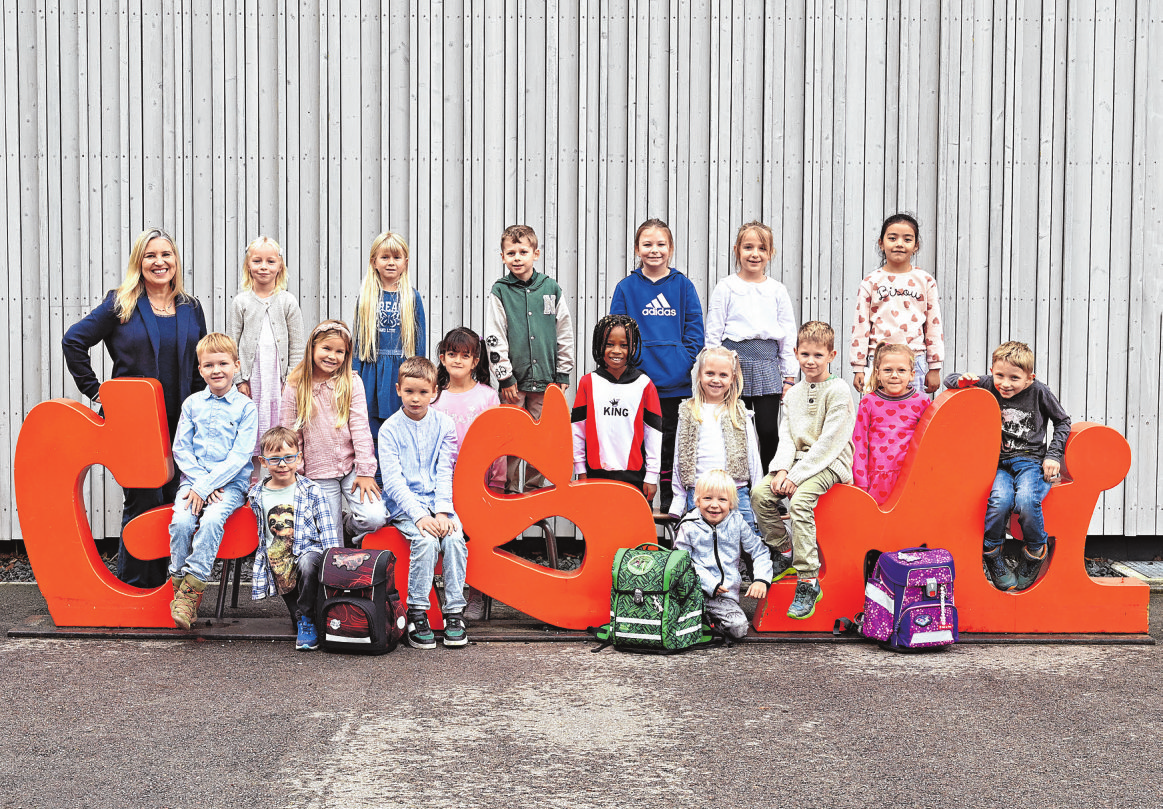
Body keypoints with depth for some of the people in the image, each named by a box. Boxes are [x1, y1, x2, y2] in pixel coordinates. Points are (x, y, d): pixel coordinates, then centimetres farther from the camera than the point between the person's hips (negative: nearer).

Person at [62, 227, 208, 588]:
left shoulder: (191, 308, 12)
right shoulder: (120, 304, 0)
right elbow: (73, 341, 0)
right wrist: (95, 390, -2)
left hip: (180, 423, 4)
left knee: (177, 501, 5)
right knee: (142, 503, -3)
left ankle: (169, 588, 15)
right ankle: (133, 587, 9)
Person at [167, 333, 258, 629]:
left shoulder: (246, 407, 0)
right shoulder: (192, 403, 10)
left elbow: (239, 457, -7)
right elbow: (180, 449, 7)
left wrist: (205, 486, -15)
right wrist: (200, 482, -8)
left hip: (231, 483, -2)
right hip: (194, 479, 3)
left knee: (211, 520, -31)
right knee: (181, 521, -26)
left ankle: (191, 588, -24)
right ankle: (179, 585, -11)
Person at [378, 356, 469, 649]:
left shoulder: (444, 425, 4)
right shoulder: (390, 429, -3)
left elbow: (444, 473, 1)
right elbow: (394, 481, -9)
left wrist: (442, 512, -13)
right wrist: (419, 515, -21)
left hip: (437, 502, 3)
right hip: (404, 506, -2)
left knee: (455, 539, -25)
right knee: (426, 541, -29)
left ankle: (454, 612, -15)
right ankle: (416, 614, -18)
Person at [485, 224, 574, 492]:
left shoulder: (551, 289, 6)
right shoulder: (499, 292, 0)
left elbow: (565, 333, 9)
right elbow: (494, 339, -3)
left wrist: (563, 374, 6)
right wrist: (505, 377, -8)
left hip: (545, 379, 2)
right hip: (513, 380, -2)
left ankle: (535, 488, 18)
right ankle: (510, 490, 12)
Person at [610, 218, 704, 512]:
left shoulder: (683, 286, 5)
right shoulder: (626, 288, 3)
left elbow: (695, 330, 4)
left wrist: (688, 366, -7)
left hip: (676, 381, 1)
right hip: (637, 381, -1)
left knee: (671, 438, 8)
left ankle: (670, 499, 20)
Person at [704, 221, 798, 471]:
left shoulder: (777, 290, 10)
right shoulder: (726, 287, 4)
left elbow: (788, 336, 12)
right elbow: (713, 333, 3)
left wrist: (789, 377, 8)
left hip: (767, 363, 2)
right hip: (735, 359, -2)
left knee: (769, 431, -1)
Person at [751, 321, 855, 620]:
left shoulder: (838, 390, -9)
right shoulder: (794, 393, 13)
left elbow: (830, 441, -16)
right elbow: (786, 436, 9)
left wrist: (798, 475, -19)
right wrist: (782, 469, -10)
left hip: (830, 463, -7)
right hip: (798, 461, 7)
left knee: (799, 501, -30)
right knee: (759, 492, -15)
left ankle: (809, 582, -25)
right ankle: (782, 551, 7)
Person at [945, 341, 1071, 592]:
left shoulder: (1039, 392, -2)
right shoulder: (988, 386, 0)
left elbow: (1063, 421, 12)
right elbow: (950, 380, 10)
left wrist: (1053, 455, 2)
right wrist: (962, 381, -14)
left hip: (1031, 461, -1)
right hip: (998, 463, 1)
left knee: (1026, 501, -33)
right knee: (999, 500, -32)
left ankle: (1035, 554, -2)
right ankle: (993, 556, -4)